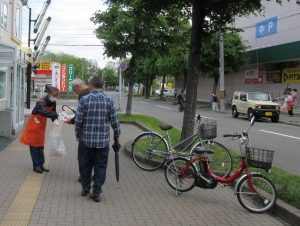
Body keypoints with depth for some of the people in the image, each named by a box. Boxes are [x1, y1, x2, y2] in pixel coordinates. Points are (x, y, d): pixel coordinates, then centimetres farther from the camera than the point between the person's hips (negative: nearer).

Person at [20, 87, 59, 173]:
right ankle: (36, 166, 6)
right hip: (34, 126, -7)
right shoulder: (41, 103, -28)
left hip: (41, 127, 7)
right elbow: (45, 113, -45)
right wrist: (56, 114, -52)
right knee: (34, 146, 0)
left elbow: (52, 113, 3)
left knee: (40, 146, 13)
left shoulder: (53, 103, -4)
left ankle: (41, 164, 19)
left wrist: (55, 120, -16)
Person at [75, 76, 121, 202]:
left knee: (86, 164, 17)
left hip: (87, 139, 1)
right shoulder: (109, 100, -3)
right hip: (103, 140, -1)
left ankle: (85, 188, 28)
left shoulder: (84, 99, -5)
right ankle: (96, 193, 8)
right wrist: (117, 135, 13)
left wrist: (78, 134, 13)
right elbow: (114, 120, 0)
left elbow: (78, 120, -3)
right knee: (100, 167, 6)